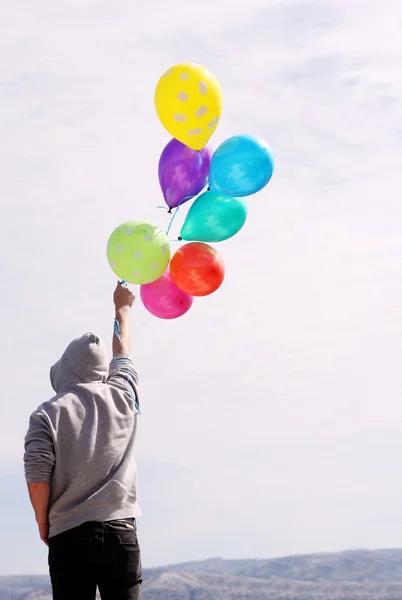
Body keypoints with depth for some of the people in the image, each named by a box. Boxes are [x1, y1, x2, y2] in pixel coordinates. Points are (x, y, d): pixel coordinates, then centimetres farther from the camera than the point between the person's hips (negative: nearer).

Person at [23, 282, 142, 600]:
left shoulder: (48, 414, -2)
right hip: (121, 531, 2)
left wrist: (43, 524, 10)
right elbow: (123, 356, 26)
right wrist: (122, 308, 43)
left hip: (68, 537, -1)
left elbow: (37, 478, -7)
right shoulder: (122, 398, 7)